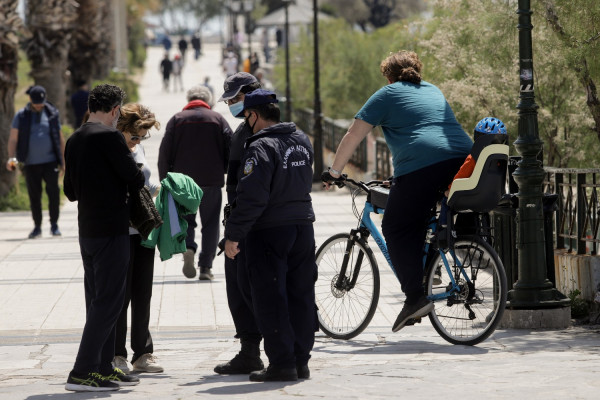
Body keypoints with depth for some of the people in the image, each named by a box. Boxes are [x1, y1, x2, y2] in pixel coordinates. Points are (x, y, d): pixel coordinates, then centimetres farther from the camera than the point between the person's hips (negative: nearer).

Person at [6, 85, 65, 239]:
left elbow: (60, 138, 13)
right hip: (31, 164, 0)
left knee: (53, 192, -7)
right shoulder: (21, 116, 3)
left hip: (50, 161, 0)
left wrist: (62, 160, 10)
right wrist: (11, 158, -12)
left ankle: (54, 225, 6)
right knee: (34, 196, 4)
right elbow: (13, 140, 2)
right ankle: (37, 227, 14)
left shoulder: (52, 114, 5)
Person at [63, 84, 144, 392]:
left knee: (98, 300, 14)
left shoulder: (74, 140, 10)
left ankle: (103, 368, 18)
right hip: (111, 229, -9)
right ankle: (82, 372, -12)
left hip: (87, 230, 9)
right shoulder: (109, 136, -15)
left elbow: (70, 190, 16)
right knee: (108, 301, -7)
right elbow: (134, 177, -12)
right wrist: (138, 185, 10)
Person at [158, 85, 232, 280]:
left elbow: (164, 153, 0)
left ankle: (188, 248, -17)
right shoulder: (217, 119, 4)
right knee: (210, 223, 8)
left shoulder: (177, 119, 4)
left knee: (185, 220, 12)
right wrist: (223, 171, 12)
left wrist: (165, 182, 5)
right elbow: (231, 148, -2)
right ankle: (206, 267, 3)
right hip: (212, 181, 0)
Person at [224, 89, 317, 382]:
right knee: (301, 296, 11)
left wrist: (233, 234, -14)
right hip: (303, 226, 7)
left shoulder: (261, 148, -16)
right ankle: (301, 360, 15)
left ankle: (281, 363, -4)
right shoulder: (302, 141, 9)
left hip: (269, 231, -7)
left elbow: (252, 197, -20)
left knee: (271, 300, -2)